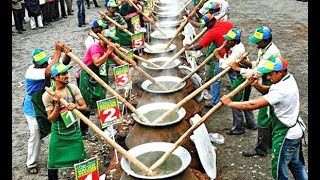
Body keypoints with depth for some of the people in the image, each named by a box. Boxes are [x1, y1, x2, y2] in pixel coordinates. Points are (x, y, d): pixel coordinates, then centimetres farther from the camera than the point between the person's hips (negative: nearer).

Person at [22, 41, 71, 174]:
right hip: (33, 109, -6)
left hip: (45, 106, 7)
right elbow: (49, 71, -46)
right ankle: (31, 164, 24)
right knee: (35, 136, 4)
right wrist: (58, 51, -42)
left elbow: (64, 62, -17)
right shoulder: (31, 72, -30)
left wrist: (67, 53, -41)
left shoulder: (46, 65, -9)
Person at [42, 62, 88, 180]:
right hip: (58, 133, -2)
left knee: (80, 160, 10)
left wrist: (76, 106, -25)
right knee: (53, 163, 8)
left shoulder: (73, 88, -7)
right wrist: (57, 105, -27)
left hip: (74, 131, 2)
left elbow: (85, 107, -4)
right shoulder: (47, 95, -14)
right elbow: (51, 119, -11)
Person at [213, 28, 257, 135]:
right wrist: (227, 51, -8)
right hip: (243, 75, 10)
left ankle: (238, 128, 10)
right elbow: (227, 60, 6)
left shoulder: (238, 50, -24)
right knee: (245, 100, 22)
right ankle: (251, 123, 35)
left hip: (242, 77, -10)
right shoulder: (235, 46, 5)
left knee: (235, 102, -1)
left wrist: (218, 56, -14)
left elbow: (226, 64, -27)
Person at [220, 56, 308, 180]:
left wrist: (229, 103, -27)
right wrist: (257, 85, -13)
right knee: (296, 164, 27)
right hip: (295, 131, 10)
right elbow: (267, 91, 7)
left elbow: (253, 105, -35)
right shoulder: (288, 78, -2)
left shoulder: (281, 90, -32)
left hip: (286, 135, -10)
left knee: (279, 169, 6)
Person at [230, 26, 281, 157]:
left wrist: (238, 69, -21)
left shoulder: (271, 53, -26)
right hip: (267, 85, 10)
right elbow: (257, 64, 14)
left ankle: (261, 149, 6)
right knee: (270, 116, 20)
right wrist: (245, 62, -4)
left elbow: (257, 72, -28)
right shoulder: (263, 49, 5)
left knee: (263, 117, -4)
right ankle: (270, 142, 35)